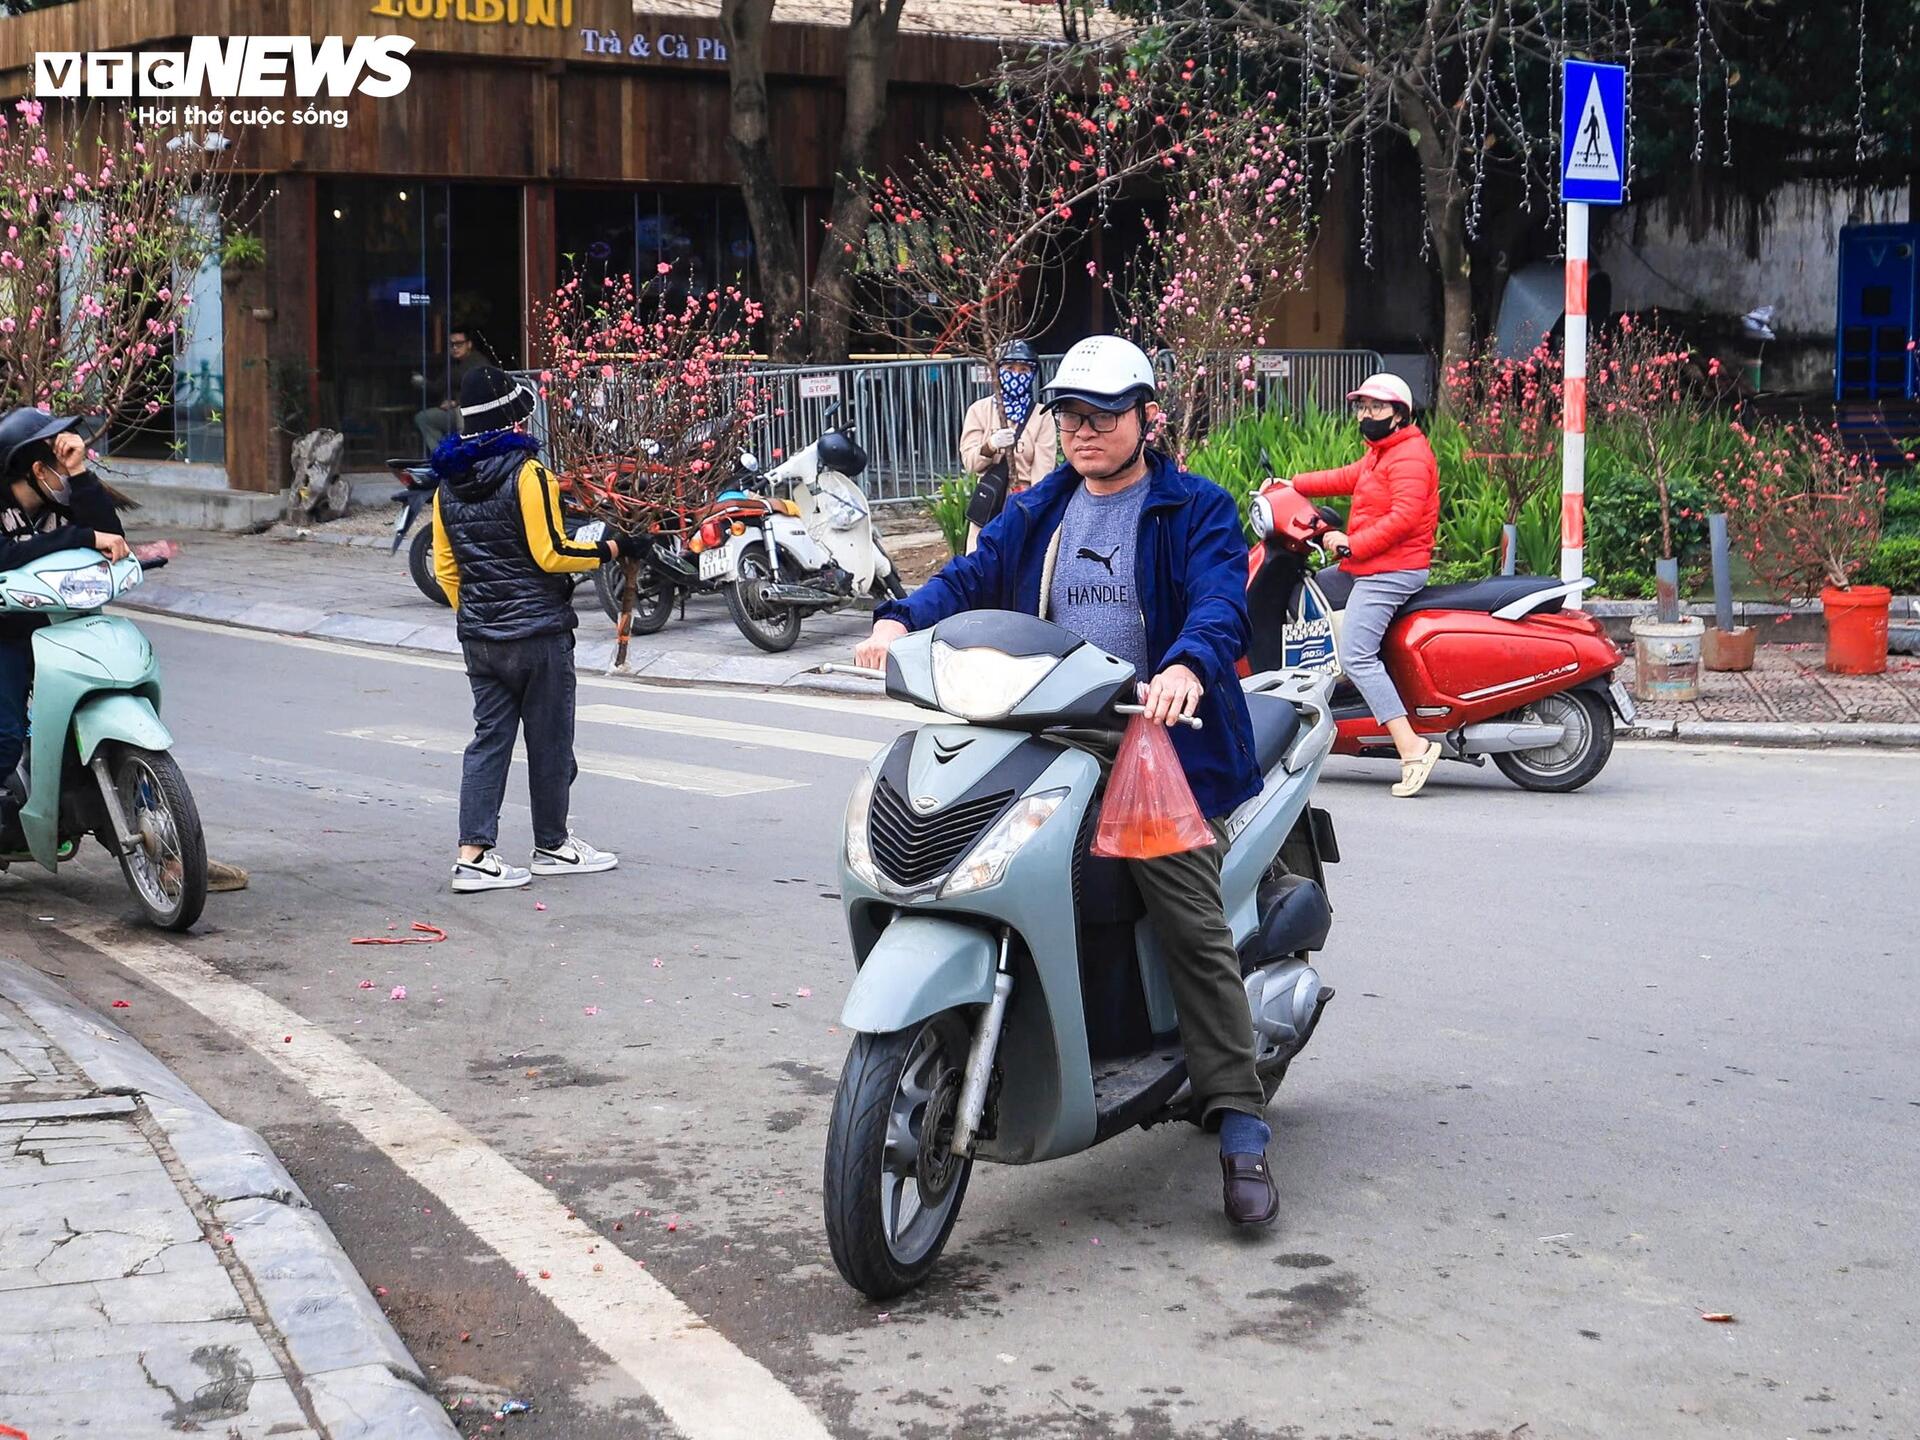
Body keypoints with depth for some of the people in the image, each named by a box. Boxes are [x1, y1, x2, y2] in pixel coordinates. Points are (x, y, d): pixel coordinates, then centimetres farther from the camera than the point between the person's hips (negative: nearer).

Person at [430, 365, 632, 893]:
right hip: (539, 631, -6)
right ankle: (552, 845, 20)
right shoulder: (527, 473, -14)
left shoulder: (448, 483, 7)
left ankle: (473, 855, -1)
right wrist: (607, 551, -3)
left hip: (479, 636, 6)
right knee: (549, 739, 8)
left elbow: (445, 567, 12)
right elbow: (551, 552, -18)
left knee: (489, 737, 7)